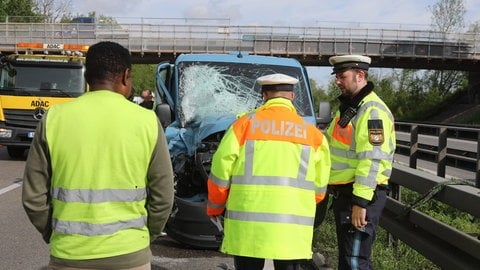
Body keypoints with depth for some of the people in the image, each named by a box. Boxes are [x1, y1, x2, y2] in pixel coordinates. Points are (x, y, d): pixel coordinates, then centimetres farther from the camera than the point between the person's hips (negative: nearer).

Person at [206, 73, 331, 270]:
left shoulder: (245, 124, 1)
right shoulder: (311, 132, 5)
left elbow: (221, 170, 1)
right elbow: (319, 185, 6)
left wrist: (214, 207, 16)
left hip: (247, 222, -1)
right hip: (292, 227, 1)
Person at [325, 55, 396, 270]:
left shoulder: (372, 111, -17)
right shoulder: (347, 106, 16)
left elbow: (372, 161, -24)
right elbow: (330, 142, 26)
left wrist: (360, 202, -26)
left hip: (362, 195, -10)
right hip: (343, 193, 10)